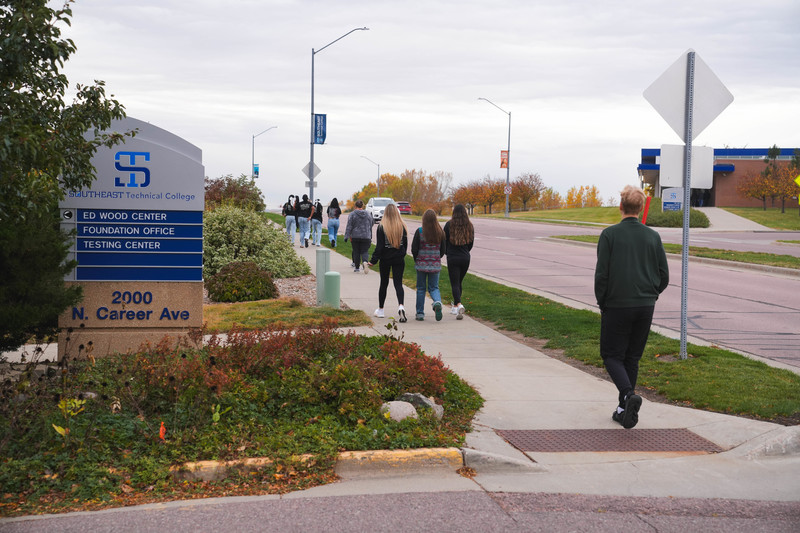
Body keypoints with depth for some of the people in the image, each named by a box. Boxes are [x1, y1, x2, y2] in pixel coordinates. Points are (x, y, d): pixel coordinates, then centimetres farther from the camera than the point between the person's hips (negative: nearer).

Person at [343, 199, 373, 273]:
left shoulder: (352, 214, -3)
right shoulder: (368, 214, 7)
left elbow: (349, 226, -6)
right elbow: (370, 225, 14)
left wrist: (347, 236, -5)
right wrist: (370, 237, 22)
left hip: (355, 237, -1)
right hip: (366, 236, 1)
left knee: (356, 252, 8)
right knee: (365, 251, 0)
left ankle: (357, 267, 12)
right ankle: (364, 262, -28)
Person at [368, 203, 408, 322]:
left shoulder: (382, 227, -10)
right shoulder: (402, 226, -3)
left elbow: (379, 245, -12)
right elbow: (405, 243, 4)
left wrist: (374, 260, -7)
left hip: (385, 259, -1)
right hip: (399, 259, 1)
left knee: (384, 283, 13)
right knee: (398, 283, 2)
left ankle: (380, 309, 25)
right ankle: (401, 306, -22)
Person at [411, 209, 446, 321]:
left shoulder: (419, 232, -11)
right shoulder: (440, 232, -2)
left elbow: (414, 249, -7)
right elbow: (444, 249, 3)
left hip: (422, 264, -2)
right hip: (435, 265, 2)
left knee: (421, 288, 10)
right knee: (434, 287, 11)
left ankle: (420, 313, 14)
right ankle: (437, 302, -20)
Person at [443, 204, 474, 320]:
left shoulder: (449, 225, -8)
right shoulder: (469, 226, 1)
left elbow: (445, 241, -2)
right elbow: (471, 243, 9)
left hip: (452, 258, -3)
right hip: (465, 258, 4)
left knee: (454, 283, -4)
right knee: (459, 282, 17)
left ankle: (459, 305, -26)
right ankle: (455, 307, 25)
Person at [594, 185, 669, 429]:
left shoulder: (610, 234, -7)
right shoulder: (653, 236, 3)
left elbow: (601, 274, -9)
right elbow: (664, 276, 5)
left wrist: (601, 303, 3)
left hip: (616, 306, -4)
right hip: (645, 307, 4)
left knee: (612, 355, 5)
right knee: (632, 357, 13)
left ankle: (629, 394, -19)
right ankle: (624, 408, 15)